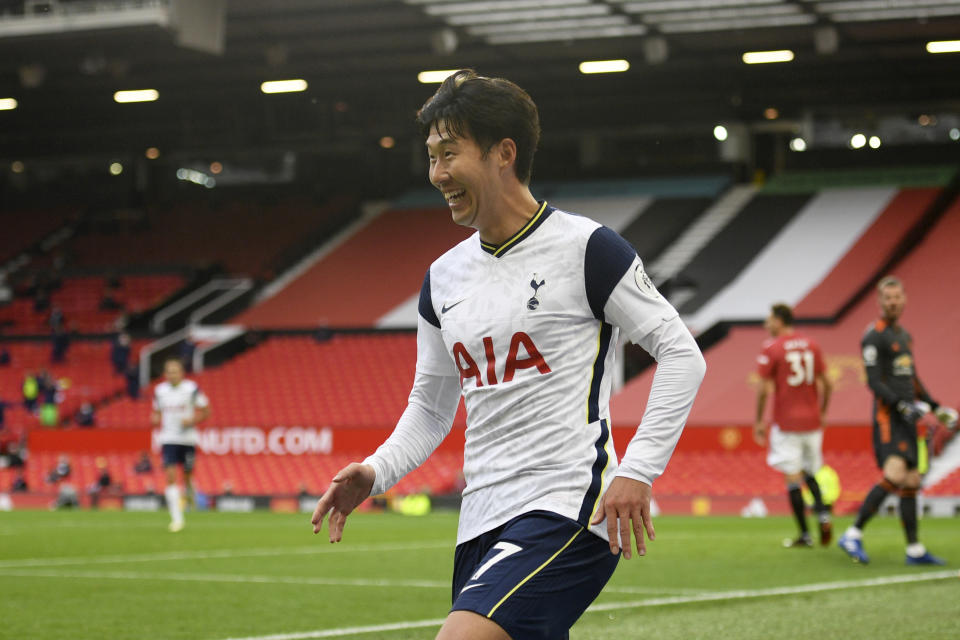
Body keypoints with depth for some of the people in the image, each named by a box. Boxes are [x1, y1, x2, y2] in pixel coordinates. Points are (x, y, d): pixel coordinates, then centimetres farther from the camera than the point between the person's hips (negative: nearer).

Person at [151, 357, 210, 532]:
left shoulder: (191, 389, -5)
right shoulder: (160, 391, 5)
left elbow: (205, 411, 1)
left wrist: (192, 420, -15)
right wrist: (155, 418, -4)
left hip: (188, 438, -1)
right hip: (168, 438, 1)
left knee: (187, 475, 6)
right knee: (171, 477, -11)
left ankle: (190, 492, 45)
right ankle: (176, 518, -12)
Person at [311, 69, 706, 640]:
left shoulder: (585, 247, -5)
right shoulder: (444, 277, 14)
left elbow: (681, 354, -4)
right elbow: (430, 408, 22)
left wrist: (637, 470, -13)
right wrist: (376, 473, 4)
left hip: (567, 511, -7)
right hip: (484, 522, 7)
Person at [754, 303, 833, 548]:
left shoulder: (771, 348, -7)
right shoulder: (812, 344, 8)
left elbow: (763, 388, -9)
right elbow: (825, 383, 9)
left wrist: (759, 422, -1)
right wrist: (822, 412, 21)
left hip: (786, 423, -5)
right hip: (812, 422, 5)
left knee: (793, 477, -1)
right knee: (810, 473, 18)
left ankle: (804, 534, -1)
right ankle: (822, 513, -6)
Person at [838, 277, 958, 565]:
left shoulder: (905, 336, 20)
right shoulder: (874, 336, -8)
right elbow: (874, 382, -15)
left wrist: (936, 408, 26)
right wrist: (902, 405, -26)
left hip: (907, 418, 9)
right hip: (887, 415, -9)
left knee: (912, 482, 7)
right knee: (894, 475, -23)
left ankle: (915, 550, 11)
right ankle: (853, 535, -20)